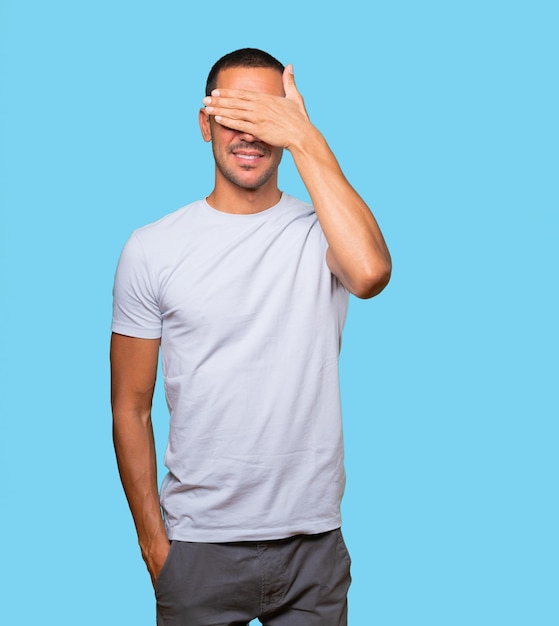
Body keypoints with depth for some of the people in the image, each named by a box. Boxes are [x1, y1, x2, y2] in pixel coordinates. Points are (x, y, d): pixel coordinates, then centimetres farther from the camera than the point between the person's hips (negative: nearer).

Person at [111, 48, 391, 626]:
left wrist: (305, 140, -23)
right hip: (197, 544, 0)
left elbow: (370, 273, -28)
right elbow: (130, 409, 1)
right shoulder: (151, 248, -2)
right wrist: (152, 537, -1)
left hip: (313, 540, 0)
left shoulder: (320, 231, -3)